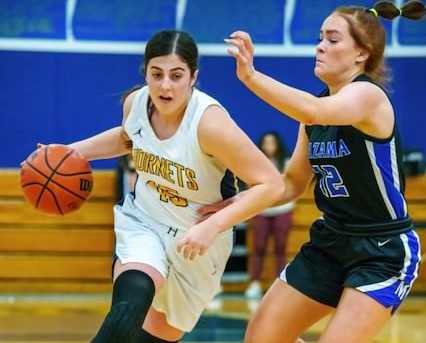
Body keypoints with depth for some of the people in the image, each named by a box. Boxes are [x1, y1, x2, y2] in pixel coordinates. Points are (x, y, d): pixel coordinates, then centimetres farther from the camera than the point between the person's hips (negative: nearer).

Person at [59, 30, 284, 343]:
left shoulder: (210, 122, -28)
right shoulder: (136, 102, -11)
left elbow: (271, 185, -28)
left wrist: (212, 226, -34)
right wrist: (73, 152, 6)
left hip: (196, 241, -2)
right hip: (142, 222, 2)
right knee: (131, 302, -28)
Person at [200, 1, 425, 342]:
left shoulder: (369, 95, -18)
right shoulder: (317, 105, 6)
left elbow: (314, 111, -40)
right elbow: (292, 183, 13)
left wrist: (250, 76, -50)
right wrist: (235, 203, -1)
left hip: (384, 252, -8)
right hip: (330, 242, 8)